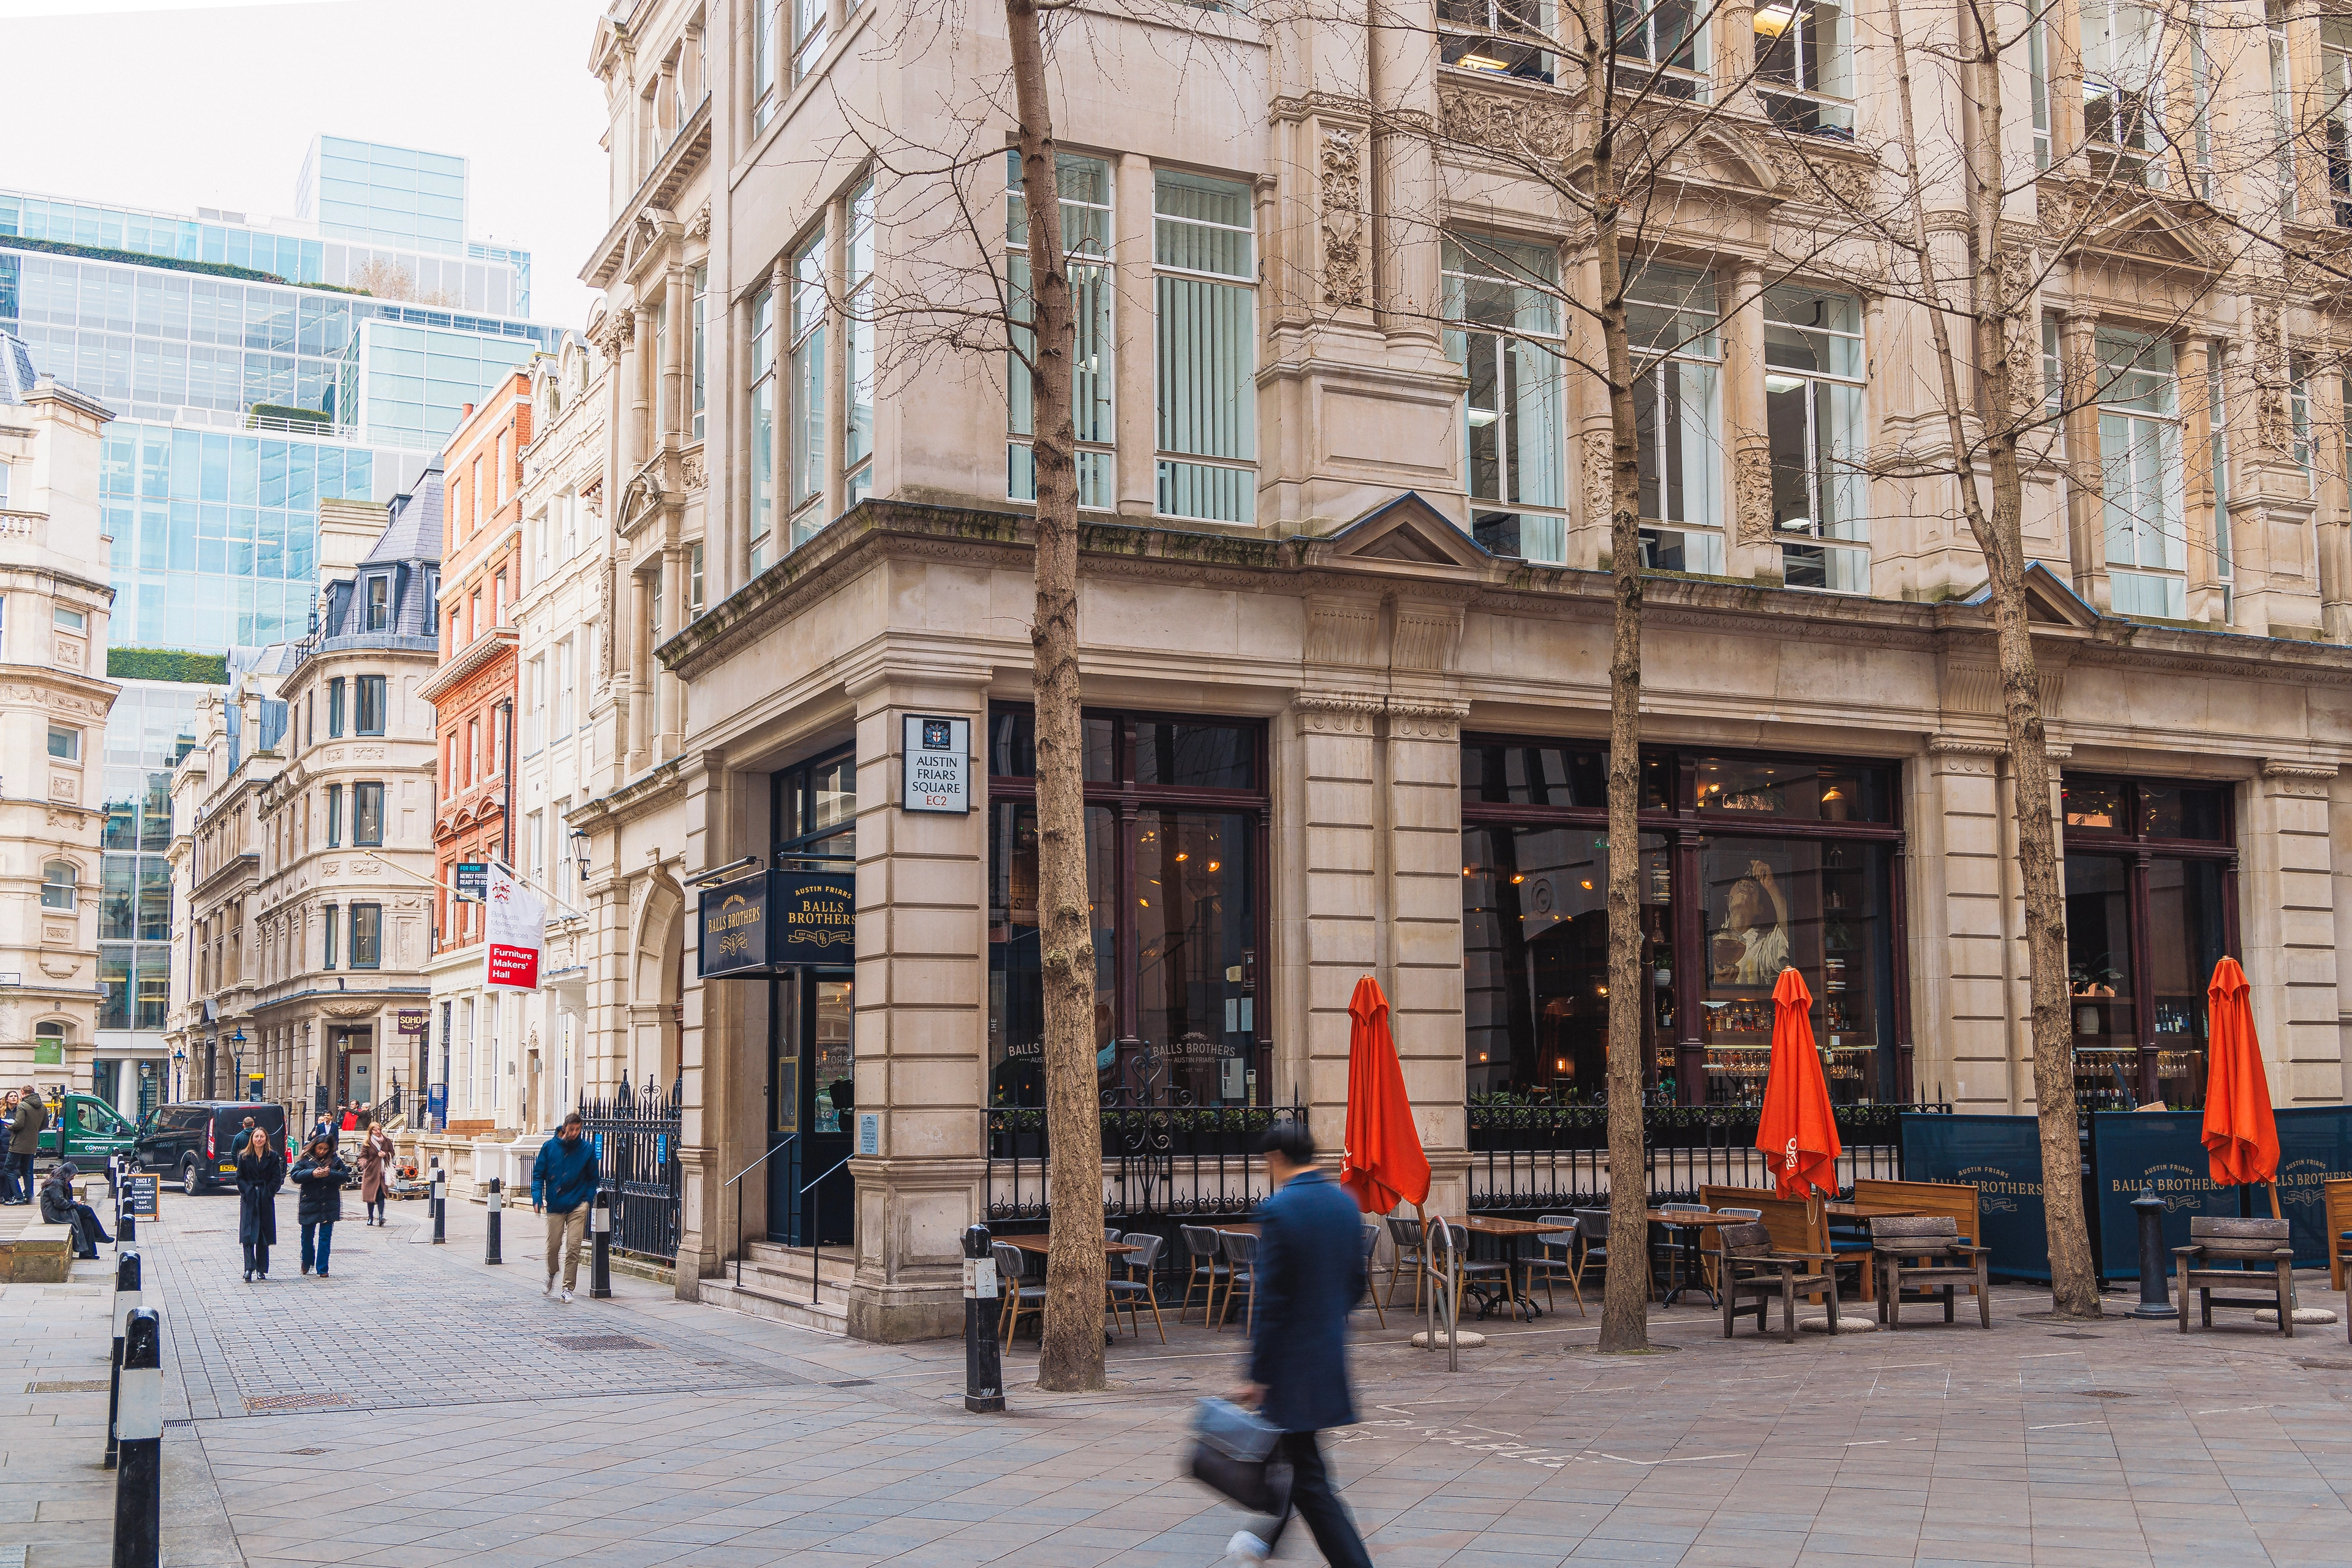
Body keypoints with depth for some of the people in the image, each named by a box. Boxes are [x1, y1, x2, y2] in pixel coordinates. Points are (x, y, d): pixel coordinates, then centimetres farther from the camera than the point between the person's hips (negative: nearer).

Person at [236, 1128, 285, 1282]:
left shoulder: (273, 1157, 4)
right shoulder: (244, 1157, 4)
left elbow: (277, 1178, 1)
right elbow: (240, 1178, 3)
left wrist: (267, 1193, -9)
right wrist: (247, 1191, -11)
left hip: (266, 1200, 1)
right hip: (248, 1200, -1)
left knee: (264, 1235, 5)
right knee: (248, 1235, -11)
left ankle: (261, 1269, 13)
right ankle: (249, 1268, -15)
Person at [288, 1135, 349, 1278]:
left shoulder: (334, 1160, 3)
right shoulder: (306, 1160, 0)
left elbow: (345, 1175, -5)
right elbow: (294, 1175, -9)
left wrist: (330, 1174, -21)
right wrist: (312, 1174, -22)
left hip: (329, 1206, 0)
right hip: (309, 1204, 0)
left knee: (325, 1237, -1)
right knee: (307, 1235, 12)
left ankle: (322, 1269, 4)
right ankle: (307, 1262, 38)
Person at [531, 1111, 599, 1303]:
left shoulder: (587, 1149, 2)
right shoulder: (550, 1147, 2)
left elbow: (592, 1177, 8)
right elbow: (538, 1174, 6)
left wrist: (588, 1199, -4)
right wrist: (537, 1197, -7)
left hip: (578, 1206, -1)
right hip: (555, 1206, 1)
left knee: (573, 1248, -7)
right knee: (553, 1245, 5)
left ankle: (568, 1288, 0)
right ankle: (551, 1275, 35)